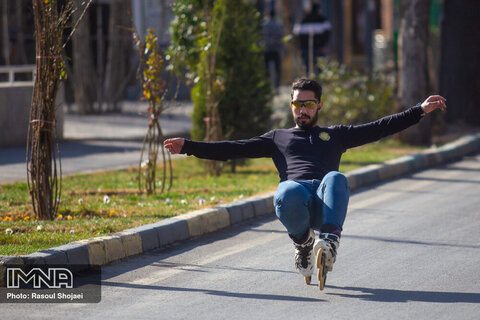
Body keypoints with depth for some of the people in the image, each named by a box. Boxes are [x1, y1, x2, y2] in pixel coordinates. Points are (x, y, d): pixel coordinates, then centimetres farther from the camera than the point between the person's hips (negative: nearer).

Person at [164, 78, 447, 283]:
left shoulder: (335, 135, 32)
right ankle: (303, 242, -8)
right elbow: (233, 149, 26)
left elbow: (380, 128, 26)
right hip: (295, 189, 0)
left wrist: (421, 111, 17)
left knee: (337, 179, -36)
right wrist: (189, 147, 16)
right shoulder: (278, 138, 32)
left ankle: (330, 241, -50)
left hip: (323, 200, 0)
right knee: (287, 196, -38)